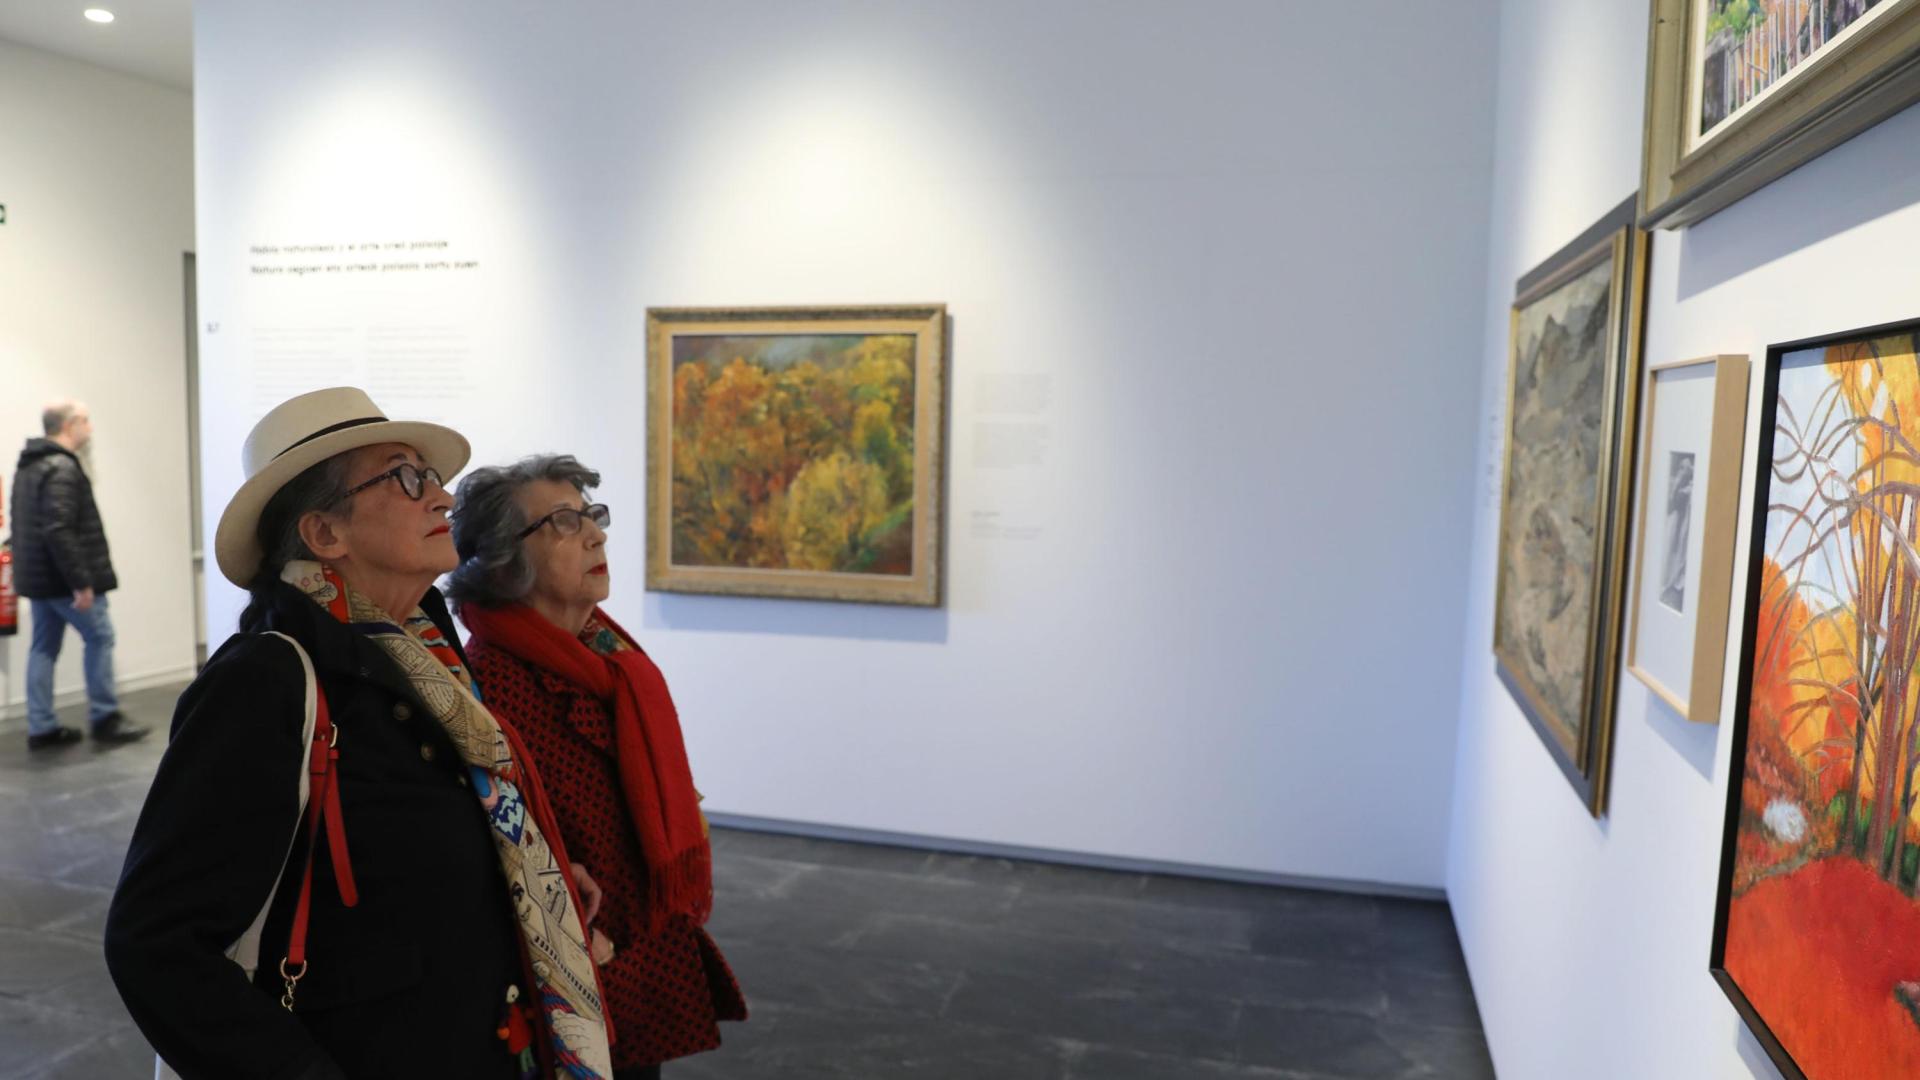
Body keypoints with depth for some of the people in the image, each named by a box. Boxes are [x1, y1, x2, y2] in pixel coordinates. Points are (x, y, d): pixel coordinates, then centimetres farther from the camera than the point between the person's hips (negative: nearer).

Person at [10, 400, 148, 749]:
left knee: (44, 646, 11)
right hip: (61, 578, -10)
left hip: (37, 576, 10)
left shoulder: (29, 466, 16)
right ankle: (105, 719, 6)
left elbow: (33, 526, 20)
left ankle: (41, 728, 14)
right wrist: (81, 581, -24)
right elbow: (58, 530, -26)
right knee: (100, 637, 1)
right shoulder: (62, 468, -18)